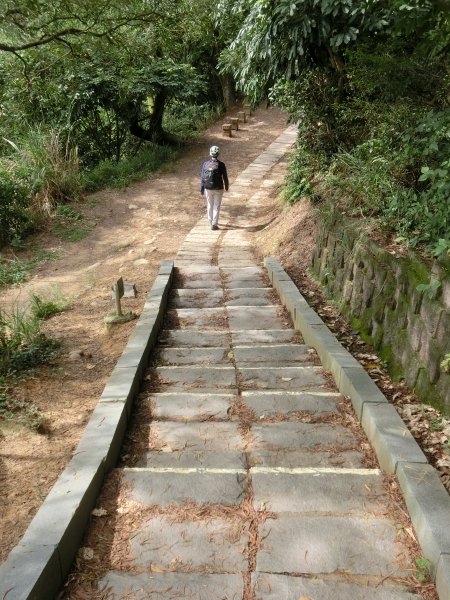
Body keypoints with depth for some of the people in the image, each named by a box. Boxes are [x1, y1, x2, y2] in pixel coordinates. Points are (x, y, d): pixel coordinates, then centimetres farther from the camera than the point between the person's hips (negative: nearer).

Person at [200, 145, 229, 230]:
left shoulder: (205, 164, -7)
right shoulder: (221, 164, -13)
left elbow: (202, 177, -4)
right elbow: (225, 177, -5)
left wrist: (201, 189, 5)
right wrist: (226, 187, 12)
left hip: (208, 188, 2)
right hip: (218, 189, -2)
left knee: (210, 205, 19)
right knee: (216, 206, 7)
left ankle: (211, 221, 33)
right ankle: (214, 224, 3)